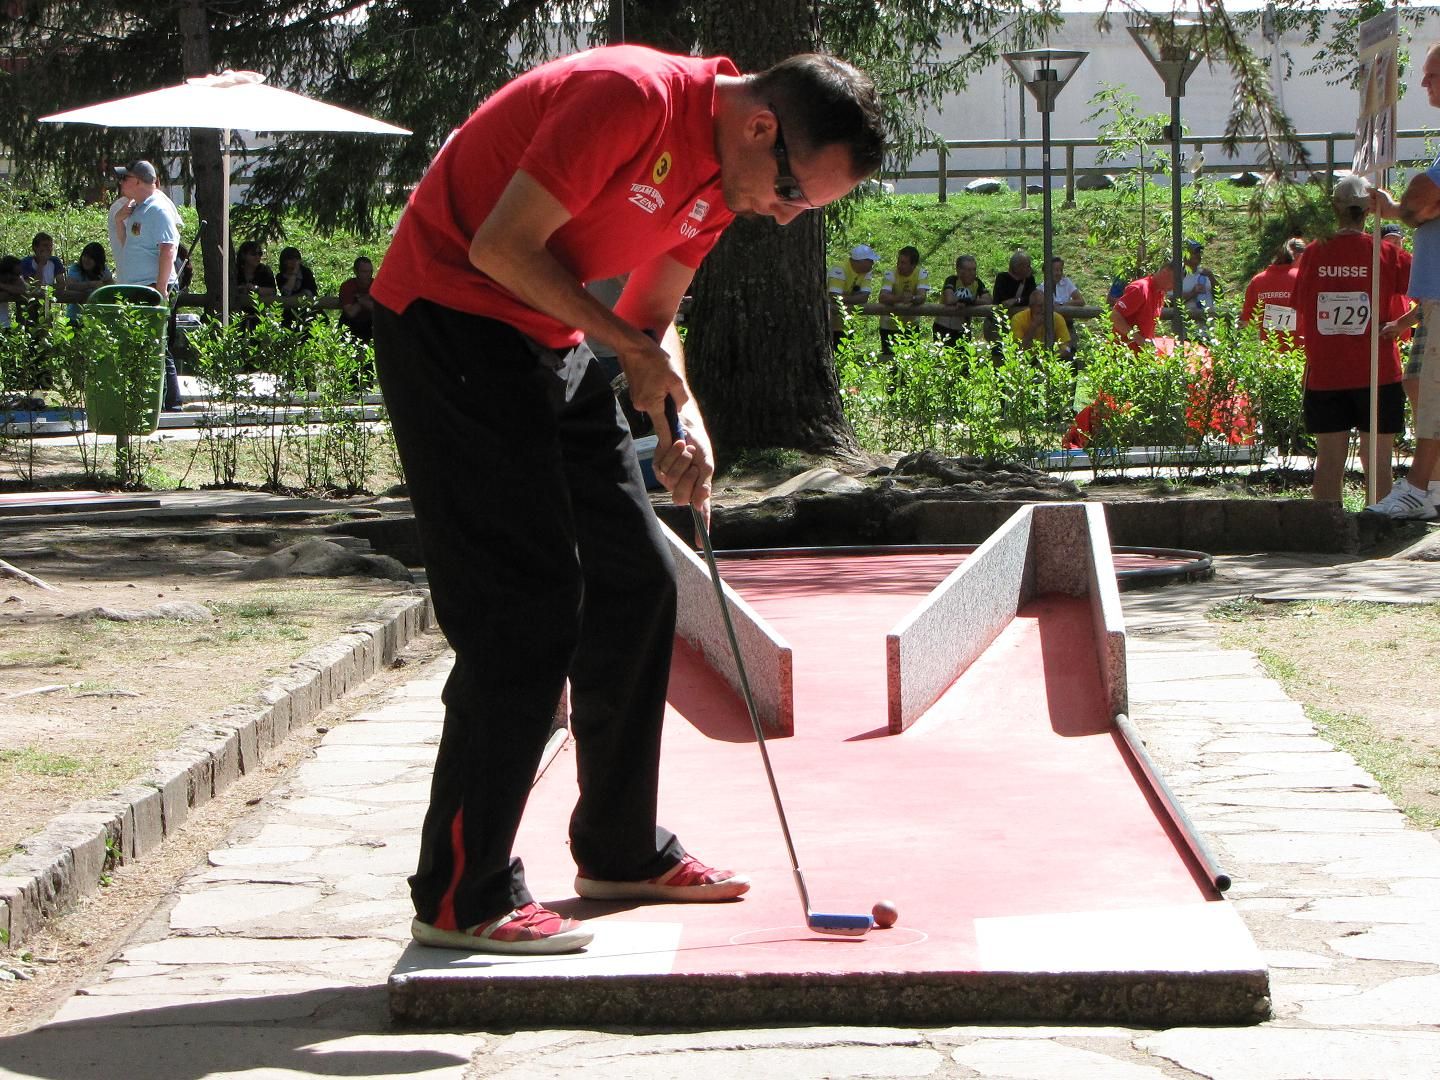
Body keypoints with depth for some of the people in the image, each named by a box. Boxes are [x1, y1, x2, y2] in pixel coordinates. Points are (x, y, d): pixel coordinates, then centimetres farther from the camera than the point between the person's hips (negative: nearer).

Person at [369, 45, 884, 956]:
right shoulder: (633, 98, -24)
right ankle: (463, 898, -8)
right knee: (527, 602, -13)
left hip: (553, 339, 10)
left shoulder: (725, 177, 4)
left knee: (637, 580, 10)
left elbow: (652, 316, 13)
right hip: (450, 321, -10)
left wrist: (683, 421, -6)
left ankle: (622, 852, 23)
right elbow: (501, 247, -23)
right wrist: (630, 345, -14)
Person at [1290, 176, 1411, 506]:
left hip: (1324, 376, 2)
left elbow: (1298, 309, 7)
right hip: (1376, 374, -2)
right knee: (1376, 460, 2)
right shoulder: (1386, 254, -6)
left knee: (1329, 459, 6)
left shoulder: (1313, 254, -1)